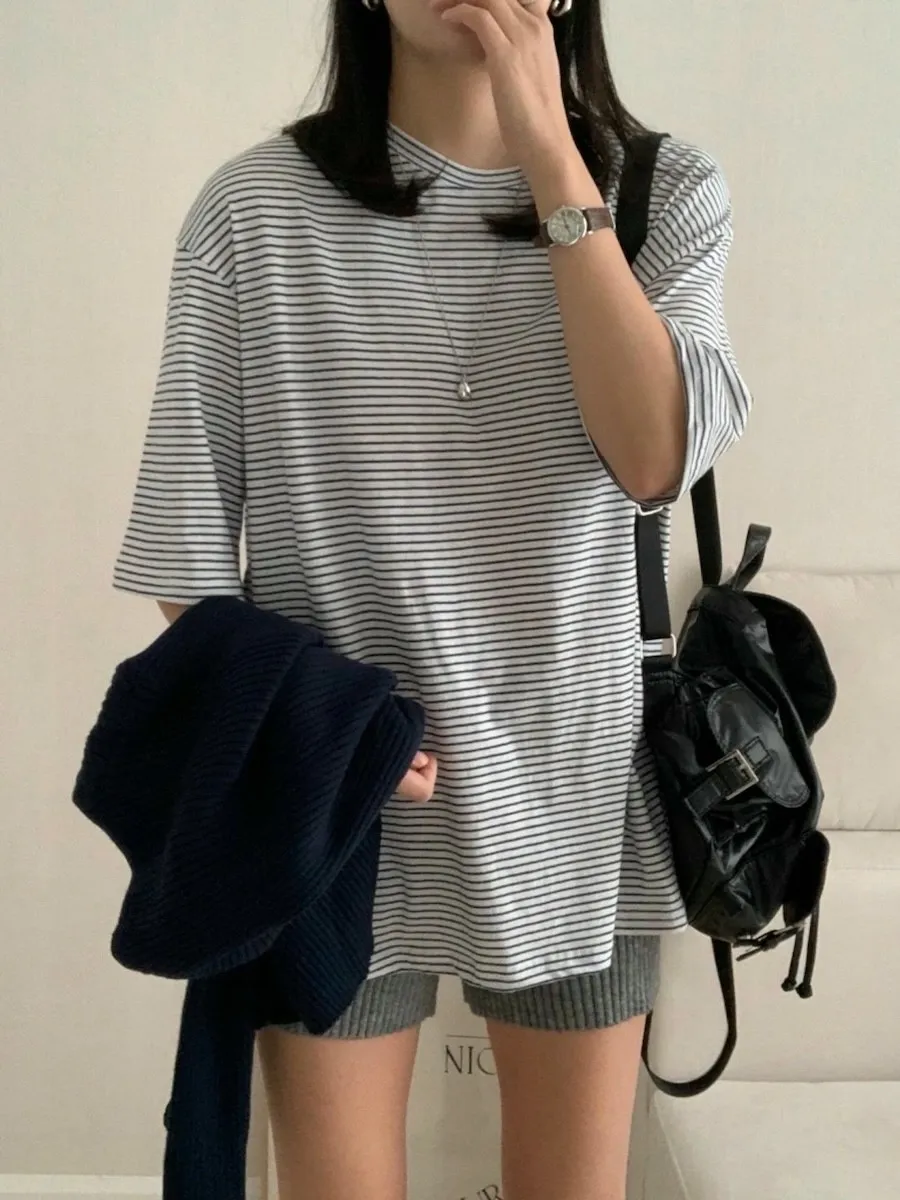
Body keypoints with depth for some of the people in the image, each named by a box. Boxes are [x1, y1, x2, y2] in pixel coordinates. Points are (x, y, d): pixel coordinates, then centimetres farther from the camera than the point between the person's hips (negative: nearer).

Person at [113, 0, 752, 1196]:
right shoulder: (257, 207, -4)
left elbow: (656, 457, -16)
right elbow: (185, 537, -1)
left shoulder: (665, 196, 1)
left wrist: (549, 155, -16)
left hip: (571, 797, 2)